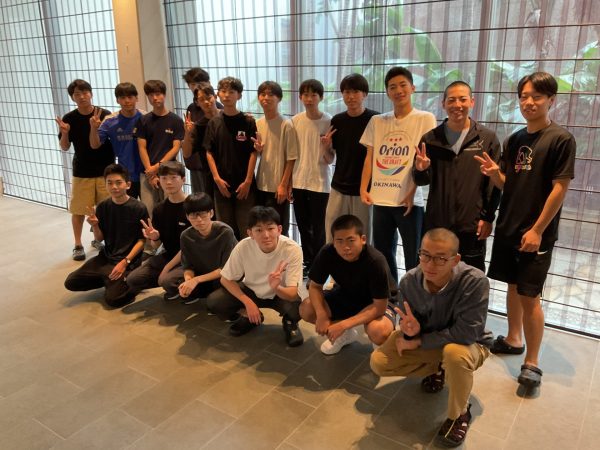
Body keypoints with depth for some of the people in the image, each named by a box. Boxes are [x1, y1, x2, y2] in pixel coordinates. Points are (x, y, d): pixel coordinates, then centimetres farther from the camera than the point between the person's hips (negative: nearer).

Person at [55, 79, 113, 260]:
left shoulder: (105, 115, -7)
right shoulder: (69, 119, -2)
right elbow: (64, 147, 0)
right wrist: (65, 133, -16)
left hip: (105, 170, 0)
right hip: (81, 172, 1)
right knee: (78, 210, 5)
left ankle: (98, 238, 29)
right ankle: (78, 245, 19)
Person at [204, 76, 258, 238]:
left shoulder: (248, 122, -4)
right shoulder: (214, 123, 3)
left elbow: (253, 153, -5)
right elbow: (209, 153, 4)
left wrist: (248, 181, -10)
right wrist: (217, 178, -6)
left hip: (244, 184, -2)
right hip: (222, 184, 3)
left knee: (246, 228, 2)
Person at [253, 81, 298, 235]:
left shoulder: (286, 125, -12)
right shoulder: (257, 124, 6)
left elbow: (291, 158, -12)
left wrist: (284, 185, -14)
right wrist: (257, 150, -8)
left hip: (278, 186, -6)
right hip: (261, 184, 6)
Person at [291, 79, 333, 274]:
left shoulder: (329, 122, -10)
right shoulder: (295, 120, 1)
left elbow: (330, 160, -8)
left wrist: (326, 146, -28)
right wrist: (288, 181, 9)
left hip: (320, 183, -4)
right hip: (298, 182, 4)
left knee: (318, 228, 4)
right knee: (303, 226, 14)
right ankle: (308, 262, 30)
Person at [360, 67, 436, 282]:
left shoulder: (425, 119, 0)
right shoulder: (377, 121, 11)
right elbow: (370, 157, 13)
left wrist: (412, 192, -11)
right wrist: (363, 188, 3)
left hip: (409, 199, -4)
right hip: (380, 198, 4)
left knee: (413, 257, 2)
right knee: (382, 254, 13)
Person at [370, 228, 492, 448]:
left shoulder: (475, 282, -33)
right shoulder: (408, 281, -20)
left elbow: (465, 333, -35)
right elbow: (408, 325, -7)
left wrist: (418, 341, -29)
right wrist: (410, 330, -33)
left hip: (470, 345, -4)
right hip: (425, 341, 4)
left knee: (454, 353, -40)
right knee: (378, 363, -9)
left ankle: (459, 414, -10)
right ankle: (437, 369, 15)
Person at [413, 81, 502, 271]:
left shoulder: (487, 138, -1)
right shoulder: (430, 138, 3)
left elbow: (494, 182, -1)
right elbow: (421, 181, 7)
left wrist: (488, 217, -5)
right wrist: (421, 170, -16)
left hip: (472, 225, -1)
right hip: (436, 223, 2)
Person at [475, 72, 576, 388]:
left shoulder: (561, 139, -9)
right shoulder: (513, 140, 9)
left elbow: (559, 189, -13)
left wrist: (537, 230, -16)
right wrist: (493, 172, -11)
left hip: (536, 233, -6)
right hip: (507, 227, 6)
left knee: (528, 295, -4)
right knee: (512, 286, 16)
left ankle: (532, 362, 10)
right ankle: (513, 339, 34)